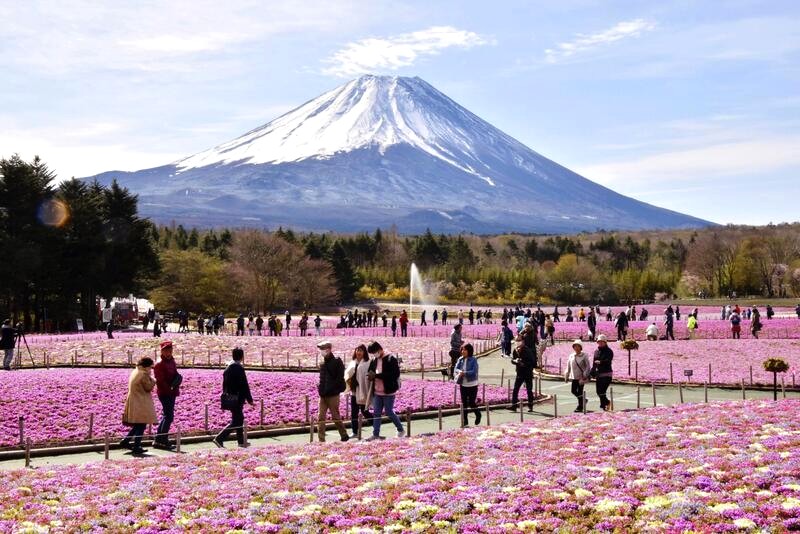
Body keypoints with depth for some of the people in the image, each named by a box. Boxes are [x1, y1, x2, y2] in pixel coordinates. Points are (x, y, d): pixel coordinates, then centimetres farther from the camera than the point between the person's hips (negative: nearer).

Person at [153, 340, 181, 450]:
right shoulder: (159, 364, -15)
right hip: (164, 393, -10)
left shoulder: (171, 361, 13)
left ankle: (159, 440, 23)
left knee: (166, 416, 15)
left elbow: (175, 374, 22)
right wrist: (170, 389, -16)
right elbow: (160, 381, -19)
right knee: (169, 416, -10)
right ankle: (161, 441, -6)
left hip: (171, 393, 10)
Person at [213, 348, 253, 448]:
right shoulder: (239, 368, -17)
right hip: (238, 399, -9)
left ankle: (241, 441, 24)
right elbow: (244, 385, -16)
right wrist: (250, 400, -10)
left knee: (239, 418, 18)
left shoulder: (228, 368, 8)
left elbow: (224, 384, 15)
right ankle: (219, 438, -13)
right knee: (236, 421, -4)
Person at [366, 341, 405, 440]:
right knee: (376, 413, 5)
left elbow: (395, 374, -21)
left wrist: (376, 375, -23)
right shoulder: (374, 361, 9)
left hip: (388, 391, -7)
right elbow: (371, 371, 21)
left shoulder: (391, 359, -12)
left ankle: (401, 430, 18)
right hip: (377, 392, 7)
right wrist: (370, 375, -6)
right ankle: (376, 434, 10)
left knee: (389, 413, 0)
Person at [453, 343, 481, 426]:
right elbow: (456, 369, -3)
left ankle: (478, 415, 27)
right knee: (464, 403, 7)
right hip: (463, 384, 5)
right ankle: (464, 421, 15)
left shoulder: (473, 360, -10)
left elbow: (474, 372, -18)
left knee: (472, 403, -2)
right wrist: (460, 372, -24)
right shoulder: (460, 359, 4)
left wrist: (464, 373, -24)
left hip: (472, 384, -5)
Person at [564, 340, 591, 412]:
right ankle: (583, 401, 25)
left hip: (581, 377, -5)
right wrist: (566, 376, 11)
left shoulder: (584, 356, -5)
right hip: (574, 377, 5)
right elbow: (568, 367, 14)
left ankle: (580, 406, 8)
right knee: (573, 390, 1)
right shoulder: (571, 356, 7)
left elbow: (588, 367, -6)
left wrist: (584, 376, -14)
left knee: (580, 391, -4)